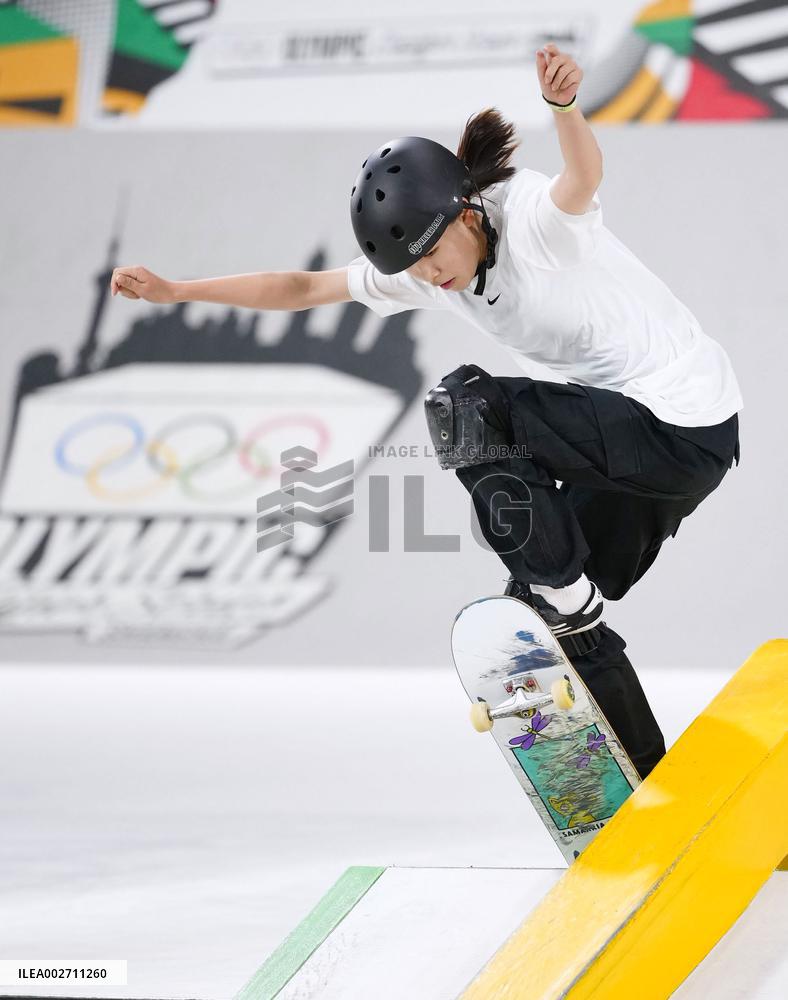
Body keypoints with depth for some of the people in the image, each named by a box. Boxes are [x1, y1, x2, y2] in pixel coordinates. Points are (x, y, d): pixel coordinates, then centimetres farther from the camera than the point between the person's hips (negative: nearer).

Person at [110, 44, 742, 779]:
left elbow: (584, 177, -43)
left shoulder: (531, 214, -19)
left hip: (687, 432, -9)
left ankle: (565, 597, -10)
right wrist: (176, 291, 7)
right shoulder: (419, 267, 4)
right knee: (562, 621, 11)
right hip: (633, 436, 9)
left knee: (467, 407, -17)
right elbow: (303, 288, 11)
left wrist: (564, 107, -63)